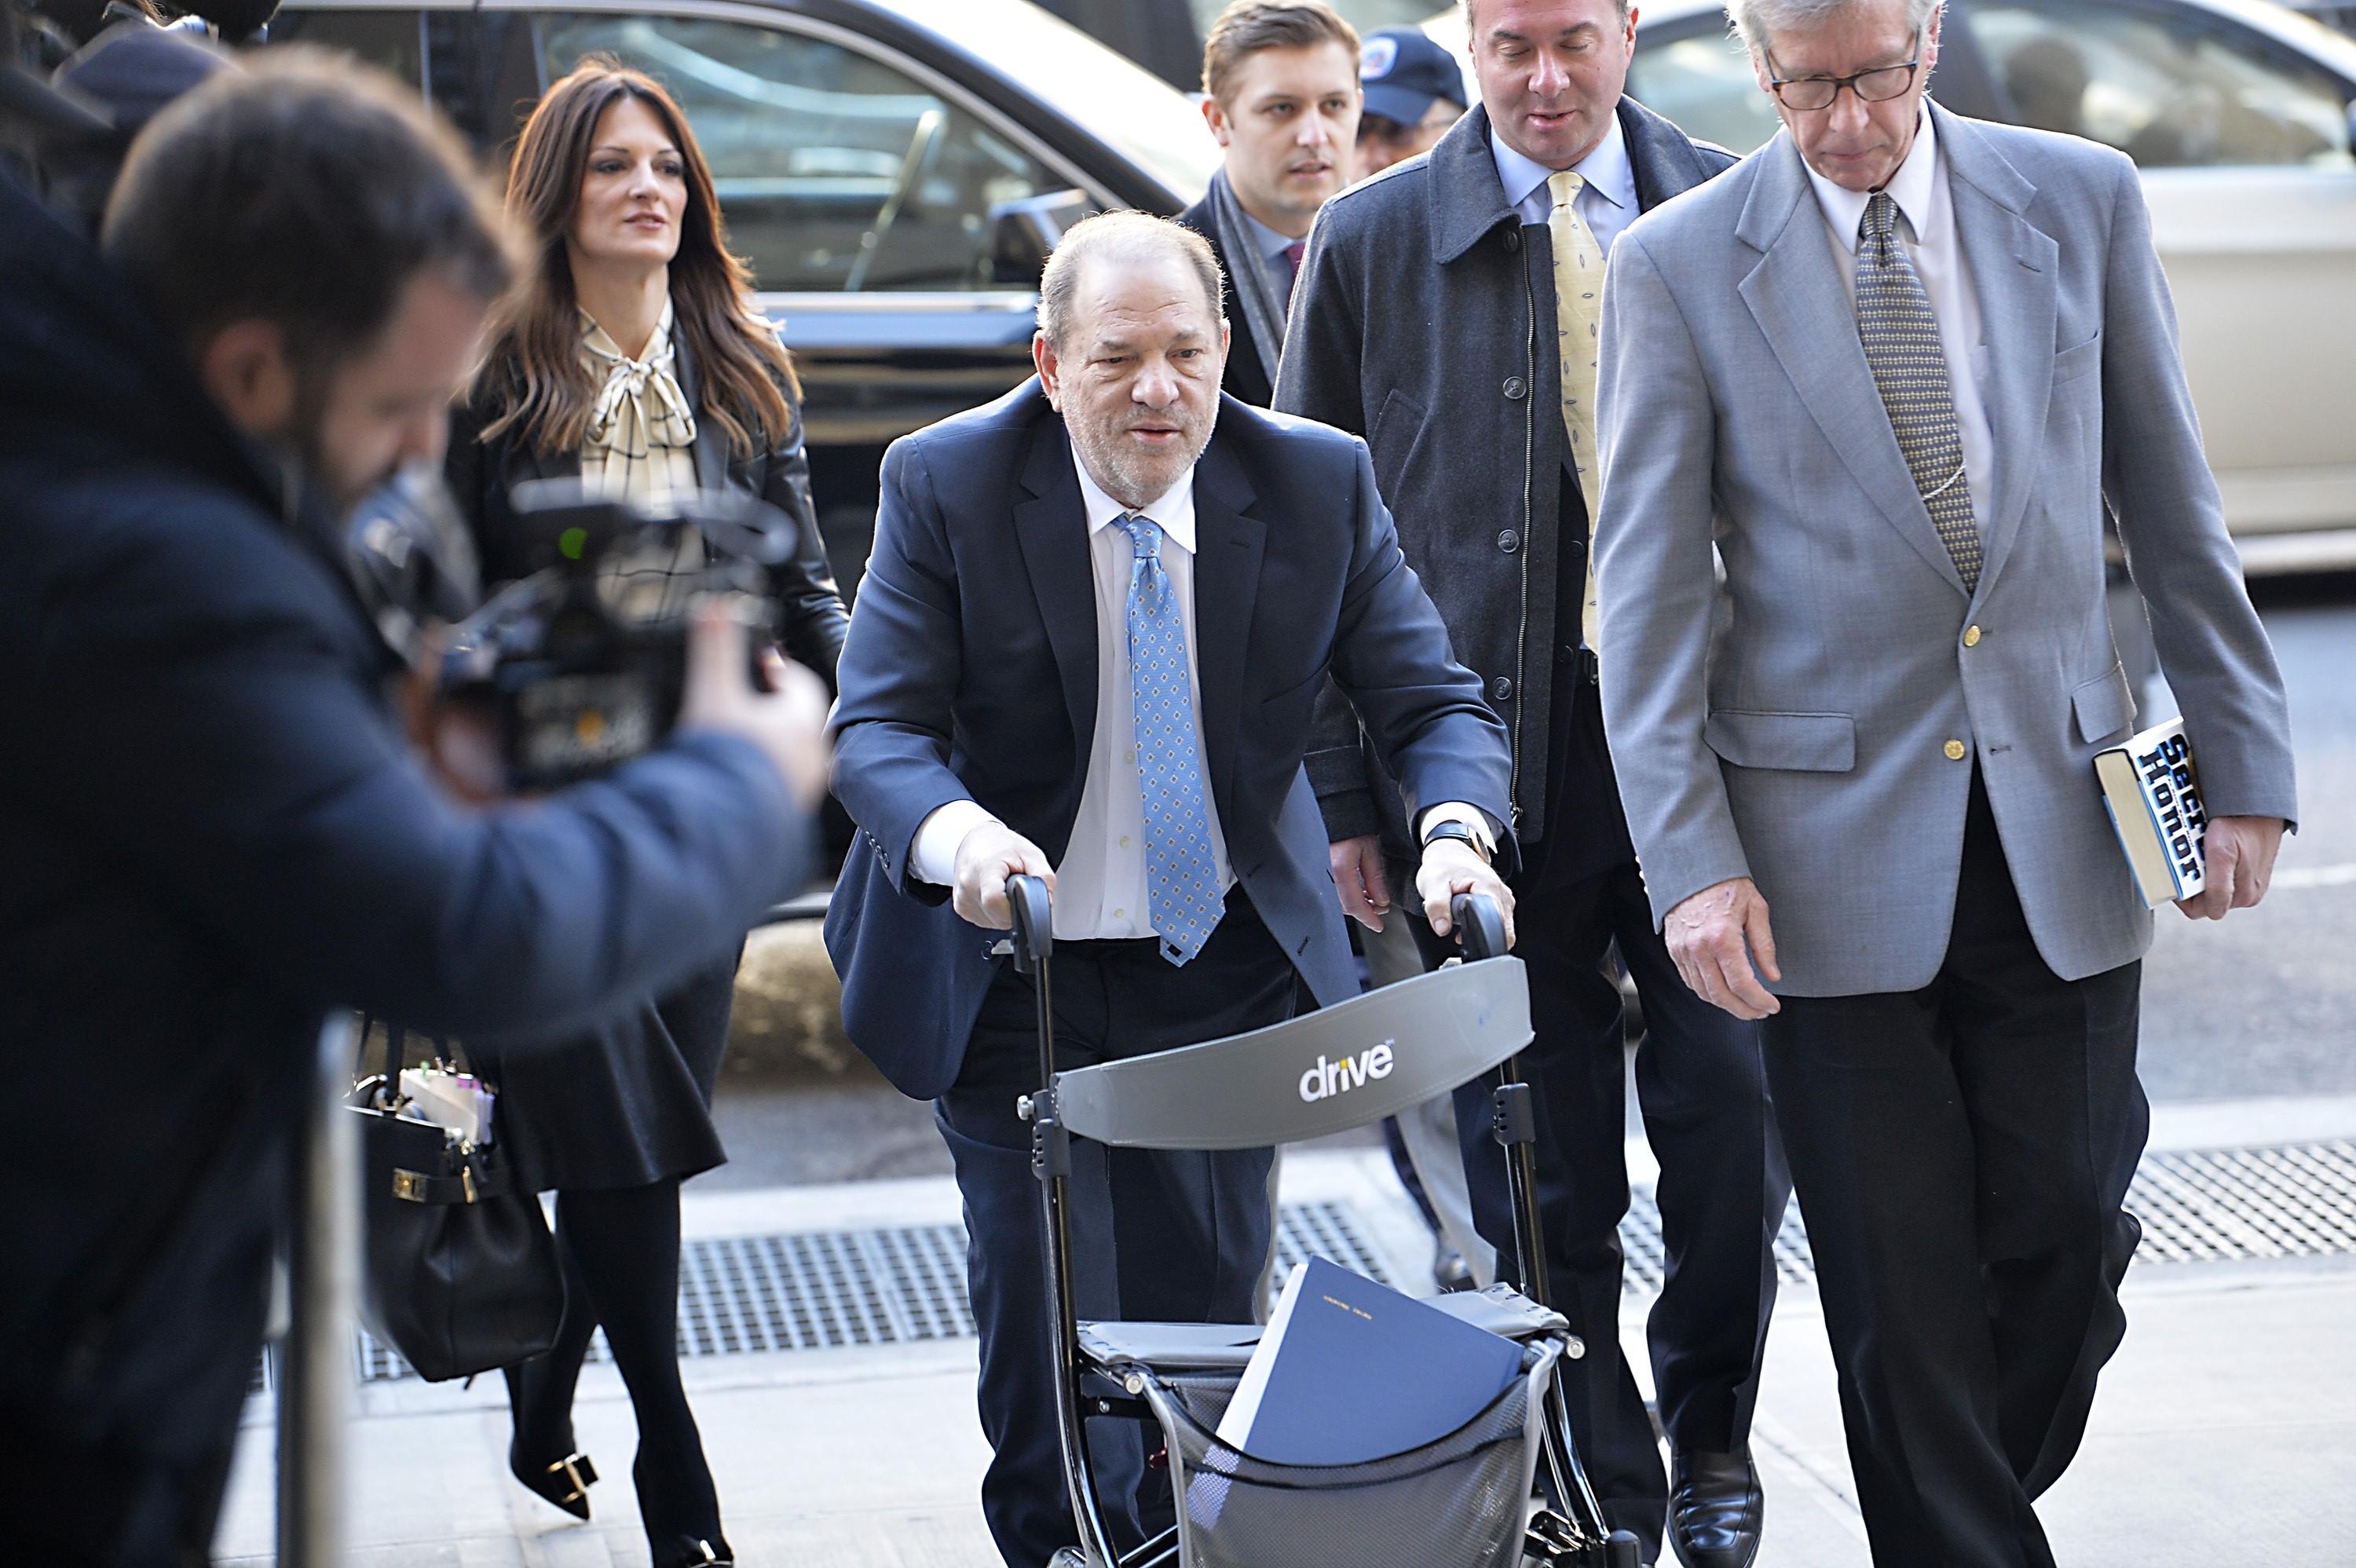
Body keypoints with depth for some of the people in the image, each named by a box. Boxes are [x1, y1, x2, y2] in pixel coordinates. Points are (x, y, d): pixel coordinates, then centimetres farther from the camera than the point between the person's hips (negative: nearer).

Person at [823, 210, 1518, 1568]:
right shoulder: (946, 484, -13)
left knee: (1206, 1313, 8)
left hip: (1225, 969, 2)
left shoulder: (1319, 481, -7)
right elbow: (878, 729, -16)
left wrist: (1459, 828, -29)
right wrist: (959, 834, -39)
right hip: (1016, 968, -2)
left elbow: (1432, 700, -6)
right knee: (1046, 1327, -1)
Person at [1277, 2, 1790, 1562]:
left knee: (1732, 1109, 1)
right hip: (1494, 759, -1)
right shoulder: (1370, 242, 2)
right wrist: (1343, 797, -1)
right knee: (1543, 1163, 4)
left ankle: (1712, 1435, 26)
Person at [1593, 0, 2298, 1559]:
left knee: (2066, 1240, 6)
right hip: (1837, 847, -2)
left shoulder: (2084, 201, 3)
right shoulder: (1678, 264, -3)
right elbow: (1649, 585, -3)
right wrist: (1690, 856, -10)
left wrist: (2246, 763, 8)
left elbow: (2173, 507, 9)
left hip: (2065, 828, 2)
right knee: (1902, 1283, 2)